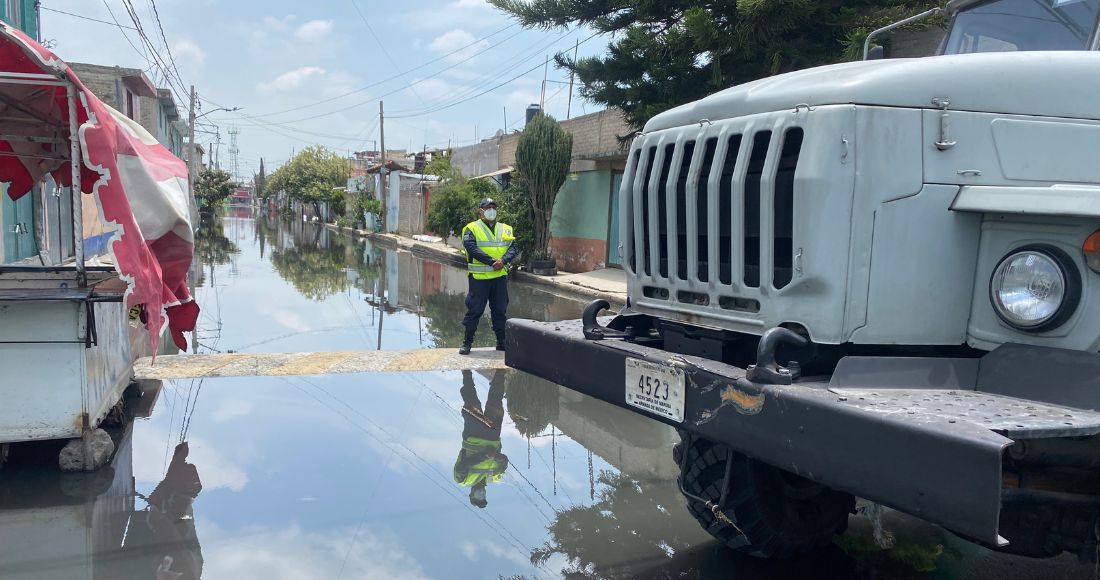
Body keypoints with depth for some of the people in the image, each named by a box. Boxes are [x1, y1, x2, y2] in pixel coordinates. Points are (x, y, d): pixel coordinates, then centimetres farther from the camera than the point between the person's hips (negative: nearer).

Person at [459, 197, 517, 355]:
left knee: (500, 310, 9)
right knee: (474, 309, 0)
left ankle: (502, 341, 19)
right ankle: (467, 341, 9)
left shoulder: (506, 229, 14)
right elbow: (471, 248, -14)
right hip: (479, 277, -4)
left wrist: (503, 261, -16)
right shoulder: (472, 228, 0)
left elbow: (513, 248, 4)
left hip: (500, 276, 4)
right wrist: (491, 261, -20)